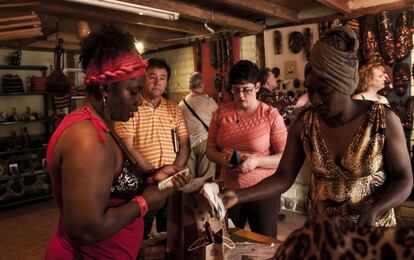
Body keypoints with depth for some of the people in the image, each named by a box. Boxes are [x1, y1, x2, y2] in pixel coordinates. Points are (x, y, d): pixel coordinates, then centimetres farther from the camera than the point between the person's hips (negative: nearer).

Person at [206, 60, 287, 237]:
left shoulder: (271, 115, -8)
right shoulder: (221, 113, 2)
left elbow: (285, 156, -9)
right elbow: (210, 149, 8)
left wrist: (257, 161, -24)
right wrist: (221, 158, -13)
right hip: (228, 190, 3)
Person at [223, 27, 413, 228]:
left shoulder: (383, 120, -17)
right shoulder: (303, 124, -12)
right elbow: (283, 178, -12)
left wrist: (373, 212, -29)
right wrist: (239, 196, -26)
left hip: (372, 227, -1)